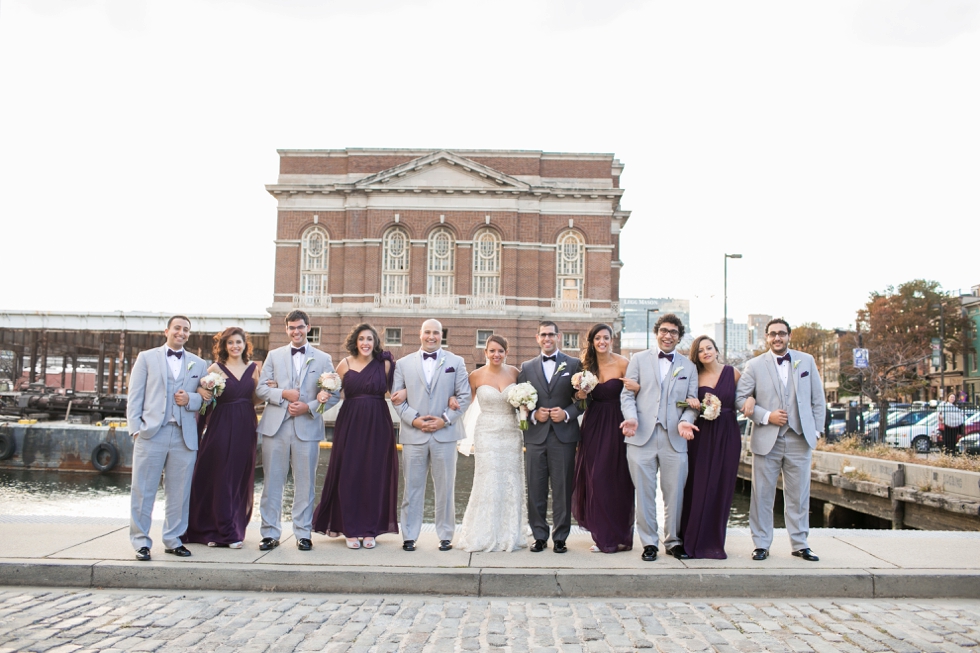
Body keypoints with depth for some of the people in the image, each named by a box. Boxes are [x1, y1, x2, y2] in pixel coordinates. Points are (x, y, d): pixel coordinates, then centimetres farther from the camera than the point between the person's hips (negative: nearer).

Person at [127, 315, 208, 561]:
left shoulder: (199, 364, 16)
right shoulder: (146, 357, 10)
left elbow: (205, 398, 14)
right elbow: (135, 396, 4)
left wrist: (190, 399, -8)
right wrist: (136, 428, -6)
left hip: (185, 436, 2)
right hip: (151, 433, -2)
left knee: (180, 493, 5)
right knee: (143, 491, 0)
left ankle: (173, 540, 16)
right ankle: (141, 542, 9)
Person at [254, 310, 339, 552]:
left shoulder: (323, 359, 8)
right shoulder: (274, 355, 13)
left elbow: (334, 395, 3)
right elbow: (261, 388, 6)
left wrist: (309, 407, -11)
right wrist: (283, 394, -11)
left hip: (307, 427, -1)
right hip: (275, 426, 1)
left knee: (305, 483, 4)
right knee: (272, 482, 4)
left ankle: (303, 533, 13)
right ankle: (270, 533, 12)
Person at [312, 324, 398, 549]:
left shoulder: (385, 364, 2)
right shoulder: (345, 364, 4)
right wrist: (324, 394, -8)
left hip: (377, 426, 0)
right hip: (350, 424, 0)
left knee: (375, 476, 3)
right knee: (349, 476, 1)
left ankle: (370, 530, 13)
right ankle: (351, 530, 11)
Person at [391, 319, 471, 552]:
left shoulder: (455, 362, 8)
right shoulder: (403, 364, 9)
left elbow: (464, 396, 3)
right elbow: (397, 397, 5)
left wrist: (445, 419, -8)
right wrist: (414, 419, -9)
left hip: (445, 433, 0)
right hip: (413, 434, 0)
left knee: (445, 487, 5)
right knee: (412, 488, 4)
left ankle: (445, 536, 14)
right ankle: (409, 536, 12)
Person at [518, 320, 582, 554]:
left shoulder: (573, 365, 7)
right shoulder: (527, 367, 12)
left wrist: (567, 414, -10)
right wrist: (533, 415, -7)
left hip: (564, 436, -2)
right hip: (535, 437, 2)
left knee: (562, 490, 1)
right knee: (535, 490, 3)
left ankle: (560, 537, 11)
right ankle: (539, 536, 14)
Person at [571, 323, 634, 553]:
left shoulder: (622, 363, -7)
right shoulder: (586, 364, 6)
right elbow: (582, 396, 11)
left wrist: (634, 386, -26)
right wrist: (580, 394, -10)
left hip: (616, 425, -4)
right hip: (593, 426, 4)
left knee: (617, 481, 1)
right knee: (595, 480, 3)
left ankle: (619, 537, 14)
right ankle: (603, 536, 16)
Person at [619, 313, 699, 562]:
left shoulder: (689, 367, 16)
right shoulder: (639, 360, 11)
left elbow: (692, 402, 10)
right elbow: (627, 394, 5)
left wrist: (685, 421, -11)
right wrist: (631, 417, -14)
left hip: (674, 439, 1)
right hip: (642, 437, -1)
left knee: (675, 493, 5)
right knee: (644, 493, 3)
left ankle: (673, 541, 20)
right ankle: (649, 542, 14)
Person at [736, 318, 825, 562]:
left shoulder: (806, 361, 9)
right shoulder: (755, 365, 3)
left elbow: (818, 400, 11)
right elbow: (740, 398, 0)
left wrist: (815, 431, 5)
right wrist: (766, 416, -11)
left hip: (799, 439, 1)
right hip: (767, 440, -1)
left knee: (799, 495, 6)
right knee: (762, 495, 2)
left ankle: (800, 544, 17)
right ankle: (761, 544, 11)